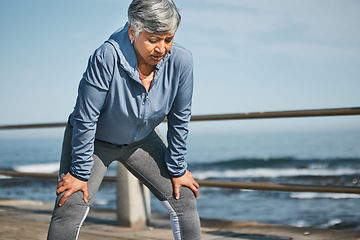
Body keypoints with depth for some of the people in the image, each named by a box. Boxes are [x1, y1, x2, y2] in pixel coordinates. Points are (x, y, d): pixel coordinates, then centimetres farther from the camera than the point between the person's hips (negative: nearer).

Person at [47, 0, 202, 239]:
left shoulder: (181, 61, -24)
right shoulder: (106, 57, -35)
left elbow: (180, 119, -10)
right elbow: (85, 119, -26)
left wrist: (177, 169, -3)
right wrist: (80, 173, -20)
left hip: (142, 139, 4)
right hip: (95, 140, -4)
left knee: (184, 201, 3)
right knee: (70, 208, -16)